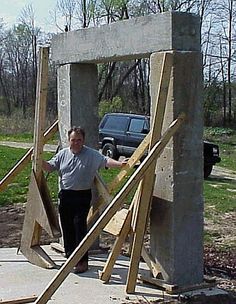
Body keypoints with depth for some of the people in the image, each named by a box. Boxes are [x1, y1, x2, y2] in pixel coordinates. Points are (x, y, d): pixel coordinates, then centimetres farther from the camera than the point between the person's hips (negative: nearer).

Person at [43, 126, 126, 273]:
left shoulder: (92, 155, -1)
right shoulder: (63, 154, 11)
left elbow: (105, 161, -13)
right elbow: (50, 167, 13)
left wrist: (119, 164, -29)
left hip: (82, 196, -4)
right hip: (65, 195, 4)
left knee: (80, 225, -13)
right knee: (67, 227, 8)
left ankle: (83, 261, -9)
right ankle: (70, 257, 20)